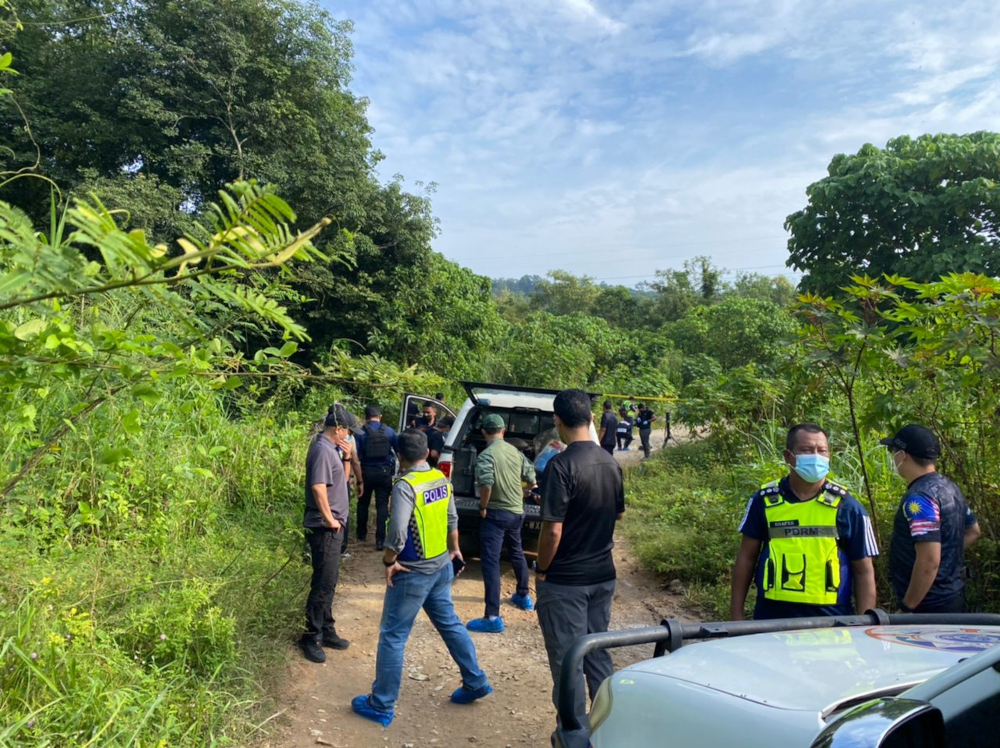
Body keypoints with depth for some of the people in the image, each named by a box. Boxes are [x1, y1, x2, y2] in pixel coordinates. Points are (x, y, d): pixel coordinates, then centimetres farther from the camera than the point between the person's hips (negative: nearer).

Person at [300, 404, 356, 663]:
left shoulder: (331, 448, 12)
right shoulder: (322, 449, -18)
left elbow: (341, 480, 22)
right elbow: (318, 487, -27)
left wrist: (346, 458, 6)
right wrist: (329, 519, -19)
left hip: (332, 528, 10)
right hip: (325, 528, -10)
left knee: (328, 583, 17)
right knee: (323, 584, -3)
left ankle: (326, 631, 27)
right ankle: (311, 638, 7)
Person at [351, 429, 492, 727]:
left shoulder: (405, 485, -21)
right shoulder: (441, 479, 2)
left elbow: (398, 531, -30)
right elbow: (452, 520, 12)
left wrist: (389, 561, -15)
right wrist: (453, 549, 26)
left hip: (413, 573, -7)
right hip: (442, 566, 8)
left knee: (392, 636, 5)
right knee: (449, 623, 21)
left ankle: (381, 706, 15)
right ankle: (476, 682, 32)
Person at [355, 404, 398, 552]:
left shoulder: (361, 432, -7)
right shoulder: (389, 431, -1)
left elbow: (357, 456, -11)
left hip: (366, 472, 0)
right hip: (384, 472, 1)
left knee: (363, 504, 18)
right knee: (382, 506, 4)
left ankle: (361, 535, 30)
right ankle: (380, 540, -1)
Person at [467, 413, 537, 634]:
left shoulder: (486, 455, -16)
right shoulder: (515, 451, 6)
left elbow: (486, 485, -29)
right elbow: (531, 480, 9)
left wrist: (483, 507, -13)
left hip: (496, 513, -7)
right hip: (517, 512, 7)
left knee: (490, 562, -6)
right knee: (516, 553, 27)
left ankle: (493, 618, -9)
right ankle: (523, 596, 44)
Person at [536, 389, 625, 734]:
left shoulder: (561, 465, -21)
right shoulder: (610, 463, 1)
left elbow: (553, 530, -22)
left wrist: (541, 570, -8)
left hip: (565, 581, -7)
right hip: (602, 575, 7)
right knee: (598, 653, 19)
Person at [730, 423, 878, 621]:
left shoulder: (846, 505, -1)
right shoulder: (764, 500, 0)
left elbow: (864, 572, 3)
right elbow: (746, 557, 7)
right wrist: (736, 615, 5)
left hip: (830, 621, 0)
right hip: (771, 617, 1)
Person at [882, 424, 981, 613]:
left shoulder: (919, 498, -23)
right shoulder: (949, 487, 7)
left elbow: (929, 561, -28)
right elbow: (973, 531, 22)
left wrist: (908, 607, -21)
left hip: (930, 605, -9)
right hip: (953, 597, 9)